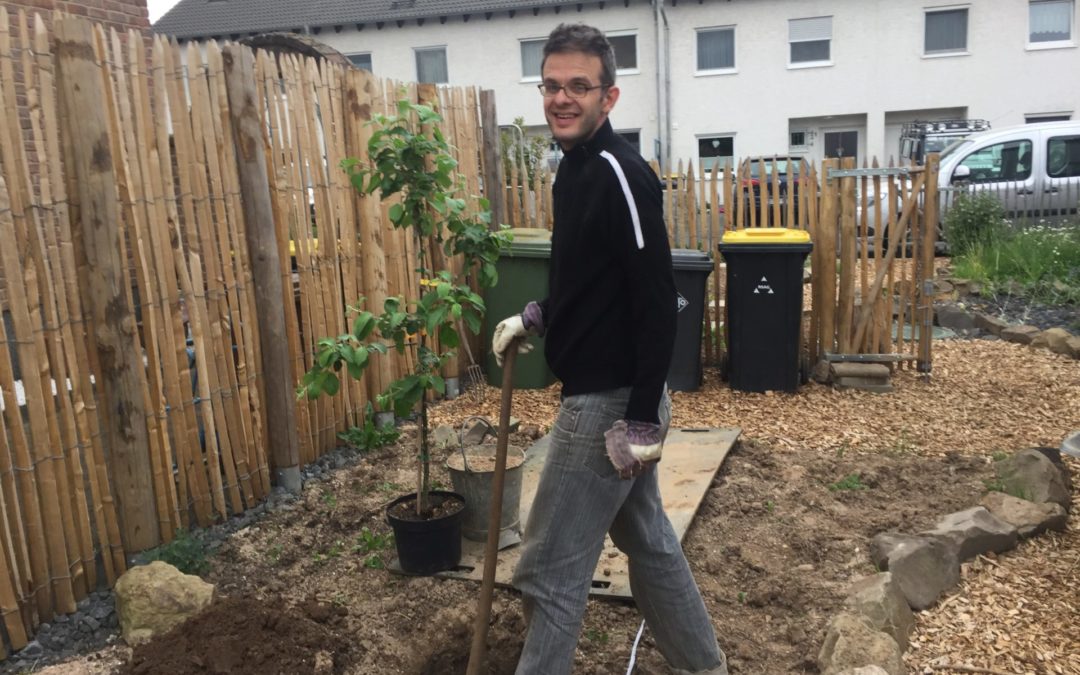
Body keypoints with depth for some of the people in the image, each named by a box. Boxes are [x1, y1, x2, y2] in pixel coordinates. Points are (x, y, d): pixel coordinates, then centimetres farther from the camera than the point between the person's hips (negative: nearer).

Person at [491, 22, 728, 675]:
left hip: (609, 403, -10)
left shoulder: (621, 173, -18)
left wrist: (642, 420, -22)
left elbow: (657, 303, -22)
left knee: (550, 573, 2)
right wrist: (535, 318, 12)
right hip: (609, 395, 10)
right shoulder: (577, 165, 11)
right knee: (649, 541, 22)